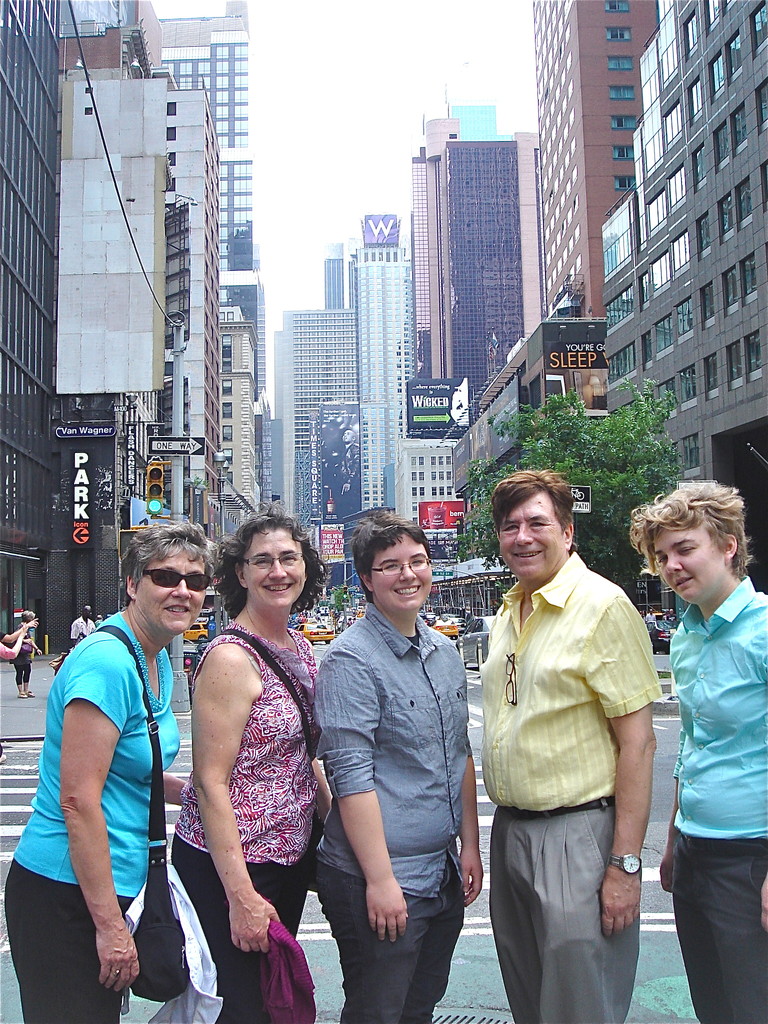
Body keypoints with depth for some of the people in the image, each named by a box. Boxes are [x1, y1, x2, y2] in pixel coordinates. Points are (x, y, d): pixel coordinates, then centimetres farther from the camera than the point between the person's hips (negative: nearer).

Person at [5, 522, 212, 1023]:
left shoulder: (157, 661, 8)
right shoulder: (107, 663, -21)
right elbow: (78, 799, -24)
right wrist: (109, 923, -21)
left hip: (116, 886, 9)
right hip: (66, 894, -9)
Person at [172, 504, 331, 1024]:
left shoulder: (300, 647, 6)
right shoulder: (231, 658, -18)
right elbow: (210, 782, -20)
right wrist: (242, 896, -21)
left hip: (291, 857, 8)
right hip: (229, 864, -8)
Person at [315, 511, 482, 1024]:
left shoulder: (446, 653, 9)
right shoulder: (351, 659, -15)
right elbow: (351, 777, -18)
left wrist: (471, 846, 11)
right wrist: (381, 879, -19)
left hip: (445, 876, 7)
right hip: (377, 881, -7)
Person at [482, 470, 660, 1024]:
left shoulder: (602, 605, -14)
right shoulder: (508, 614, 10)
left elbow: (638, 742, -17)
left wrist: (625, 864, -19)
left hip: (576, 833, -8)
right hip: (510, 832, 8)